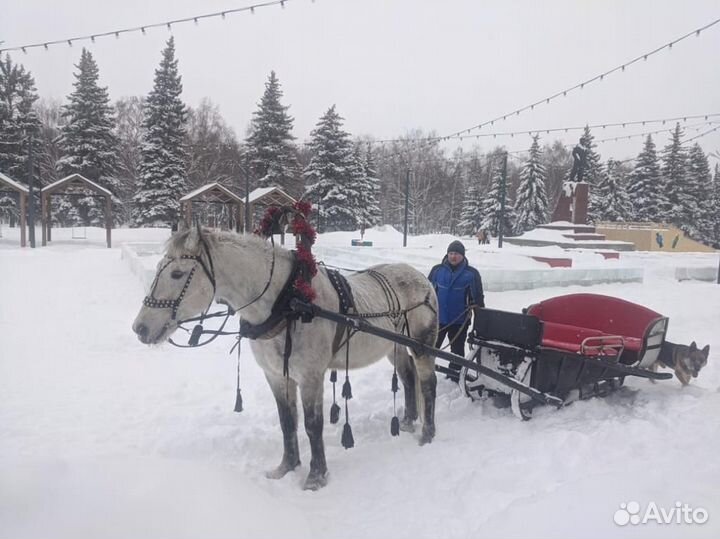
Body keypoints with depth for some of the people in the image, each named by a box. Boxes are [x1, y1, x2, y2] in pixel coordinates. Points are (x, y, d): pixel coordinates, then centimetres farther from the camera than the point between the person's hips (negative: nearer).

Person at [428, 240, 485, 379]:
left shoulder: (471, 274, -4)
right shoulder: (437, 270, 0)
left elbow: (478, 299, -1)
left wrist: (480, 322, -2)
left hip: (459, 321, -1)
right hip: (437, 318, 1)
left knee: (457, 349, 14)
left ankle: (455, 373, 30)